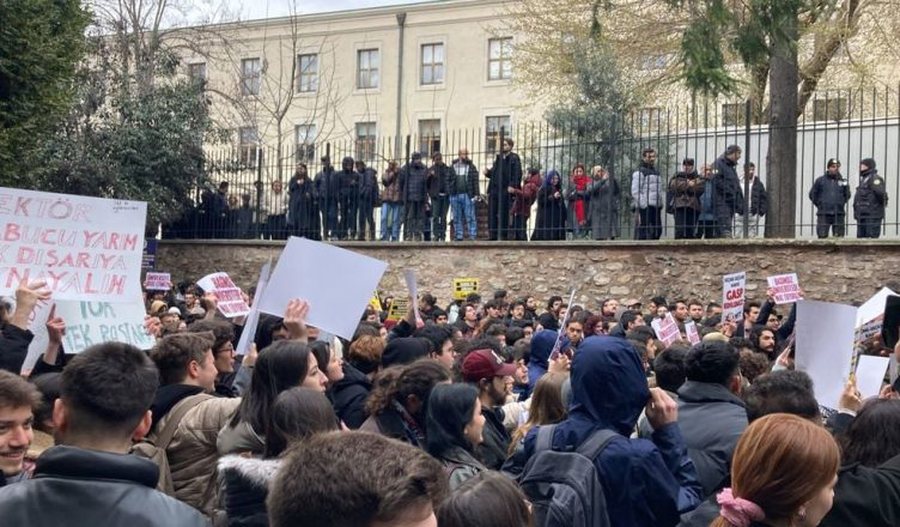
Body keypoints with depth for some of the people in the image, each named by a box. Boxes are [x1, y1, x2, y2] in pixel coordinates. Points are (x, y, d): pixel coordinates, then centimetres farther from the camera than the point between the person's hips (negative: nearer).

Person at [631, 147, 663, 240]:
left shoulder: (655, 171, 22)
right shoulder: (639, 172, -5)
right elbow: (635, 191, -12)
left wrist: (660, 203, 15)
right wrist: (644, 205, -18)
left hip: (656, 207, 9)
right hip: (645, 208, -9)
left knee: (658, 231, 8)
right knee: (644, 232, -9)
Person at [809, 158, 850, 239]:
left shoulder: (843, 181, 10)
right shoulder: (820, 180, 5)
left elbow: (847, 195, 23)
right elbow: (812, 194, 10)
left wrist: (841, 203, 11)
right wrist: (819, 204, 5)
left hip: (839, 215, 2)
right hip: (823, 215, -2)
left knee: (839, 238, 2)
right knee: (822, 236, -7)